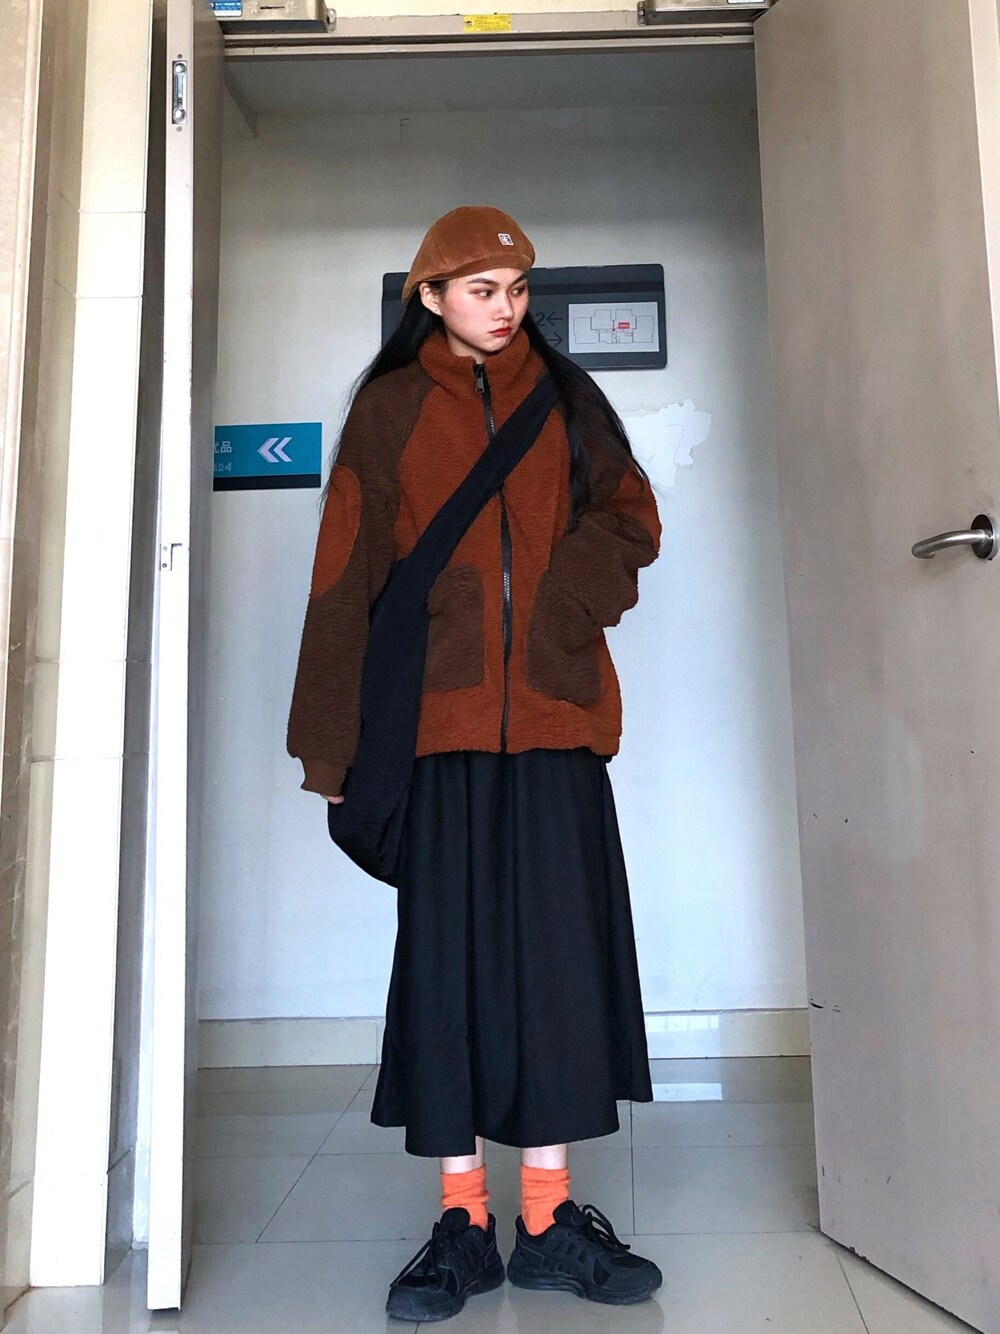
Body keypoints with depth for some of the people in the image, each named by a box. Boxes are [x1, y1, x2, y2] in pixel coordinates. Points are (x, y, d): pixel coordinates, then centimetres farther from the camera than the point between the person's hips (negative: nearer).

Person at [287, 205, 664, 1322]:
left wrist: (559, 596, -9)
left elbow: (630, 520, 12)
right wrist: (333, 743, -2)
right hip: (440, 718, -1)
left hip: (556, 712, 2)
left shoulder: (565, 398, 17)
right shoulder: (389, 407, 10)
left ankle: (551, 1218, 13)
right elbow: (346, 577, 4)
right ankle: (462, 1224, 12)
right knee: (448, 950, 0)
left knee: (560, 946, 1)